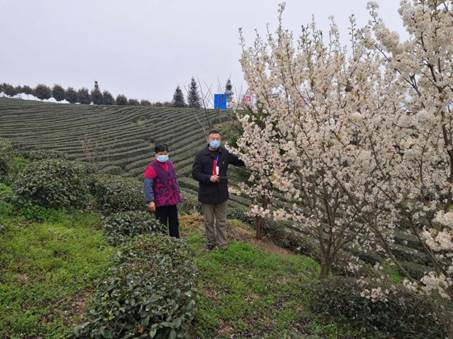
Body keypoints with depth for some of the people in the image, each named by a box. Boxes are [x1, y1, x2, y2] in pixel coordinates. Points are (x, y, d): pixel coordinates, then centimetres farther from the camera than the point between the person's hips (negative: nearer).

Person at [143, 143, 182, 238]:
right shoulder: (152, 167, -15)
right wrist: (150, 201, -25)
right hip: (160, 202, -7)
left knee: (174, 223, 18)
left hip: (172, 199, 7)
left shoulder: (169, 163, 8)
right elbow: (148, 185, -19)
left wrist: (178, 191, 21)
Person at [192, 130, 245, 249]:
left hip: (221, 193, 2)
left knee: (221, 221, 12)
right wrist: (209, 178, -22)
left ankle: (222, 244, 24)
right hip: (206, 194, -2)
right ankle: (211, 242, 29)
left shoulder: (225, 153, 0)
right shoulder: (201, 155, -8)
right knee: (209, 221, 12)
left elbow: (239, 161, 11)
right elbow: (195, 173, -9)